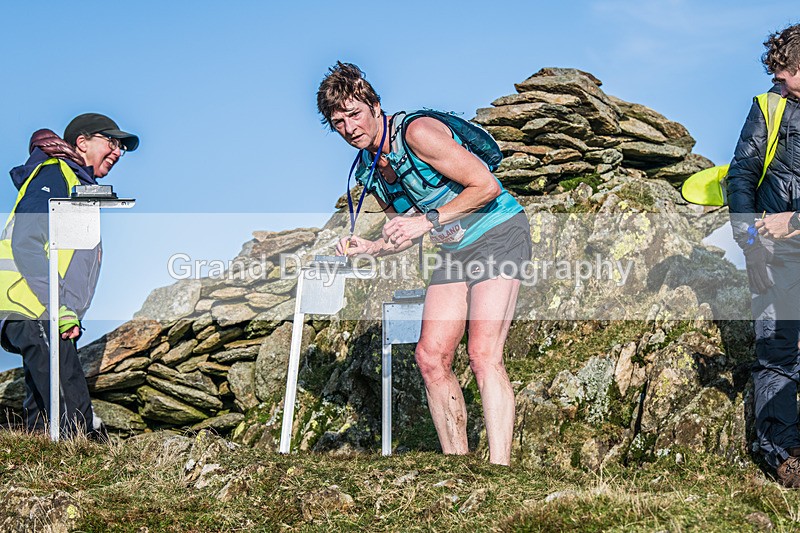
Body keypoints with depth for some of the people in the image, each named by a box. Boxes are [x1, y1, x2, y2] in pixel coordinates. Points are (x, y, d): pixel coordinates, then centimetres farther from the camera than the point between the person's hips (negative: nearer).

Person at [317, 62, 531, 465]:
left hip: (498, 233, -8)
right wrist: (368, 248, -2)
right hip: (454, 250, 8)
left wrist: (429, 220, -22)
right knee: (431, 357, -3)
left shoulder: (416, 132, -18)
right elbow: (407, 233, 16)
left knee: (483, 353, -20)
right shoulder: (368, 171, 7)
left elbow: (486, 185, -20)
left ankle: (500, 468, -21)